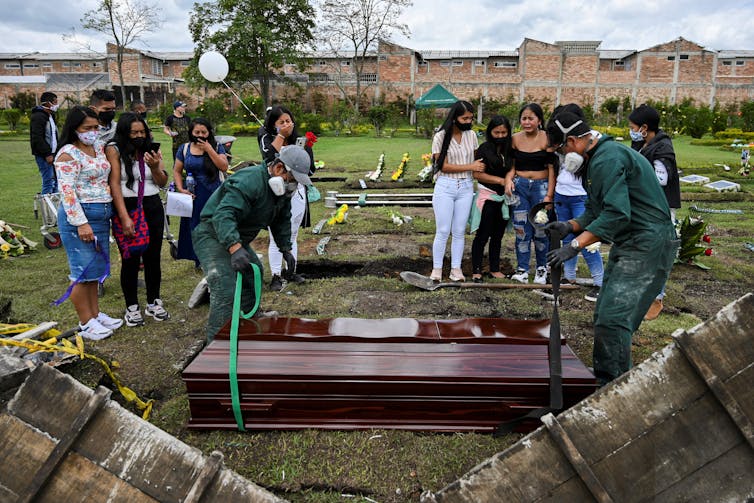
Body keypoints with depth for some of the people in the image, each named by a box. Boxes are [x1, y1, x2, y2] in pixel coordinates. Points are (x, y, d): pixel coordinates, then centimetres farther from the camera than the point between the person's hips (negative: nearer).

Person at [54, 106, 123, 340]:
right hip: (79, 215, -8)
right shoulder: (68, 154, -11)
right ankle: (86, 323, 8)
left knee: (96, 268, 15)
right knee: (84, 271, -2)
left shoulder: (100, 148, 12)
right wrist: (81, 223, -22)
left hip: (102, 214, 8)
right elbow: (67, 191, -17)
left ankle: (95, 314, 26)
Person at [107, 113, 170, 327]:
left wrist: (155, 167, -14)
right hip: (127, 207, -4)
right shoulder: (114, 150, -5)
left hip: (153, 207, 4)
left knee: (153, 256, 9)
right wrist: (124, 217, -20)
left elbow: (162, 183, 7)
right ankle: (132, 307, 15)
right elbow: (114, 184, -13)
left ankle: (154, 302, 23)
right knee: (130, 258, 1)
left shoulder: (150, 150, 7)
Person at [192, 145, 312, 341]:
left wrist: (286, 249, 7)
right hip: (213, 235, -10)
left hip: (237, 239, 10)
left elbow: (281, 220, 16)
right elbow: (223, 214, -42)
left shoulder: (281, 189, 2)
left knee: (254, 277, 19)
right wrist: (235, 248, -53)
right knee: (225, 290, -22)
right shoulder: (250, 181, -30)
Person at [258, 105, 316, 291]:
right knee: (276, 237, -2)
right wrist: (280, 136, -18)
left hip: (297, 193, 3)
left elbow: (310, 167, 2)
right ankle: (276, 276, 5)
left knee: (292, 236, 14)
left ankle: (291, 271, 26)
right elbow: (269, 157, -23)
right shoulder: (267, 139, -2)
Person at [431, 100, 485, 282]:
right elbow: (444, 166, -12)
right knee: (443, 231, -1)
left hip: (466, 187, 4)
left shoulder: (471, 135, 7)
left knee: (459, 231, 7)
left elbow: (477, 159, 18)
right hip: (445, 187, -4)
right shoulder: (441, 137, -8)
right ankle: (437, 269, 9)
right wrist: (470, 166, -12)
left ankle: (456, 269, 15)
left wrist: (477, 170, -1)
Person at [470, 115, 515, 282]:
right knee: (483, 235, -2)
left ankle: (494, 269, 24)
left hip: (505, 197, 5)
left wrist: (509, 177, -18)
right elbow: (478, 174, -12)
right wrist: (502, 181, -13)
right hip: (488, 196, -5)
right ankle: (476, 271, 5)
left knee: (498, 235, 13)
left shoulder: (510, 149, 7)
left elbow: (514, 167, 6)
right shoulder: (484, 149, -7)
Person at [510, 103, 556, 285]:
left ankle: (541, 268, 22)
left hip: (541, 186, -2)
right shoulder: (515, 139, 3)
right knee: (521, 229, 3)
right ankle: (522, 270, 10)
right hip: (520, 186, 3)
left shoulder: (547, 139, -6)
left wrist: (549, 195, -9)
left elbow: (552, 168, -5)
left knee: (541, 230, 4)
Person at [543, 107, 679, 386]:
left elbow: (616, 214, -28)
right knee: (605, 314, 13)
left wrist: (575, 246, -28)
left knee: (612, 318, -15)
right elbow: (596, 210, 18)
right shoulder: (596, 159, 16)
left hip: (647, 245, -11)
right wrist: (570, 226, 0)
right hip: (627, 244, 11)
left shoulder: (607, 159, -19)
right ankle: (604, 378, 24)